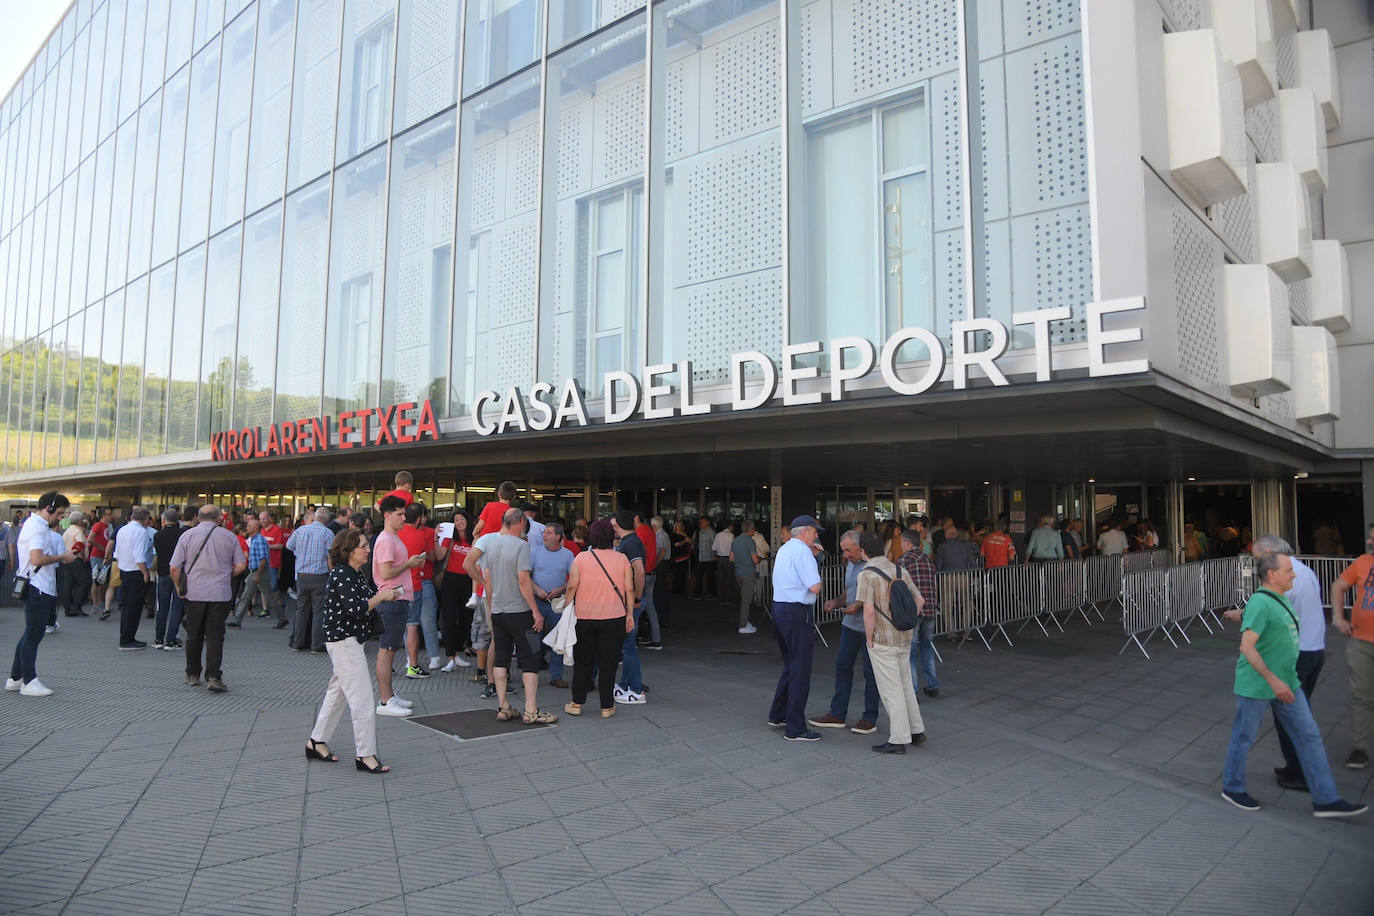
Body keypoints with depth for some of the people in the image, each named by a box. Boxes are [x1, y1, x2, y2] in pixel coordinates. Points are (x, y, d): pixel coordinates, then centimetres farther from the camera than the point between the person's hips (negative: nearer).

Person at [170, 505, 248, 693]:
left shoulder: (187, 535, 1)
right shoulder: (229, 536, 2)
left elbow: (174, 567, -2)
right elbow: (241, 566, 2)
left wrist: (178, 587, 13)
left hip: (194, 593, 1)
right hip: (220, 594, -1)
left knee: (194, 635, 13)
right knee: (215, 635, 1)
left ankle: (192, 675, 23)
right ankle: (213, 676, -9)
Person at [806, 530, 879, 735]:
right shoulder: (850, 564, 13)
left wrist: (860, 605, -22)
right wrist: (837, 602, 5)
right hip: (850, 624, 8)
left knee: (870, 671, 2)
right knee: (842, 666, 9)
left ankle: (870, 718, 13)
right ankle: (837, 714, 17)